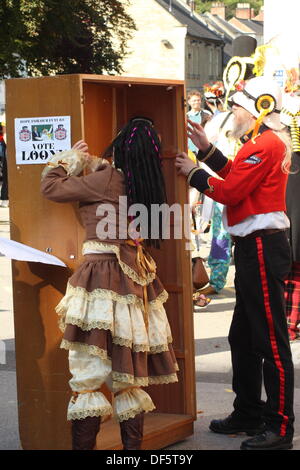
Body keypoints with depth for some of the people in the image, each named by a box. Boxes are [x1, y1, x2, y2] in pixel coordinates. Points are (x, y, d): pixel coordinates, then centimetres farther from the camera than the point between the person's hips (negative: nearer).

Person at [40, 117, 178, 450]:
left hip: (102, 278, -8)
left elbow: (50, 187, -5)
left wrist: (71, 159, 10)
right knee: (128, 377, 13)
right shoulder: (147, 186, 9)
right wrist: (88, 164, 33)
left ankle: (83, 445, -5)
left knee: (88, 375, -5)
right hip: (134, 279, 8)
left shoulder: (107, 179, -11)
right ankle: (133, 446, 17)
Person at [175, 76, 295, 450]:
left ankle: (280, 428, -3)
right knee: (243, 337, 18)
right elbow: (235, 176, 21)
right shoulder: (261, 142, 20)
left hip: (262, 248, -12)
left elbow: (230, 191, -19)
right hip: (252, 247, 12)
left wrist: (193, 173, -6)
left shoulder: (265, 144, -16)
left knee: (271, 340, -7)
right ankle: (248, 414, 28)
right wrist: (207, 150, 18)